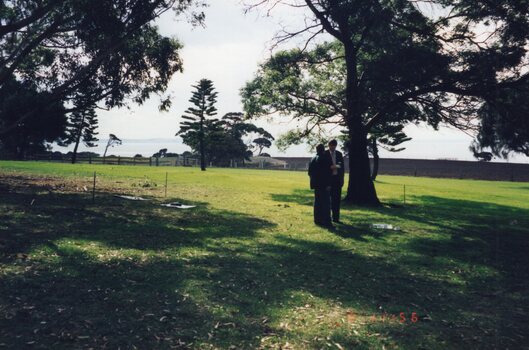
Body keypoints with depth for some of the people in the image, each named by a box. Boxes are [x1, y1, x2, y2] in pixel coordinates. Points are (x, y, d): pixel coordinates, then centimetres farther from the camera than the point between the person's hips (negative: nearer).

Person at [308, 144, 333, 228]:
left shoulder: (313, 159, 10)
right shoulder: (325, 159, -13)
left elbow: (310, 172, 14)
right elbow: (327, 173, -18)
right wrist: (328, 184, -16)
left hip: (316, 184, 7)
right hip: (324, 184, -7)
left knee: (317, 202, 13)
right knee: (326, 203, -5)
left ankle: (318, 220, 17)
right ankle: (326, 221, -7)